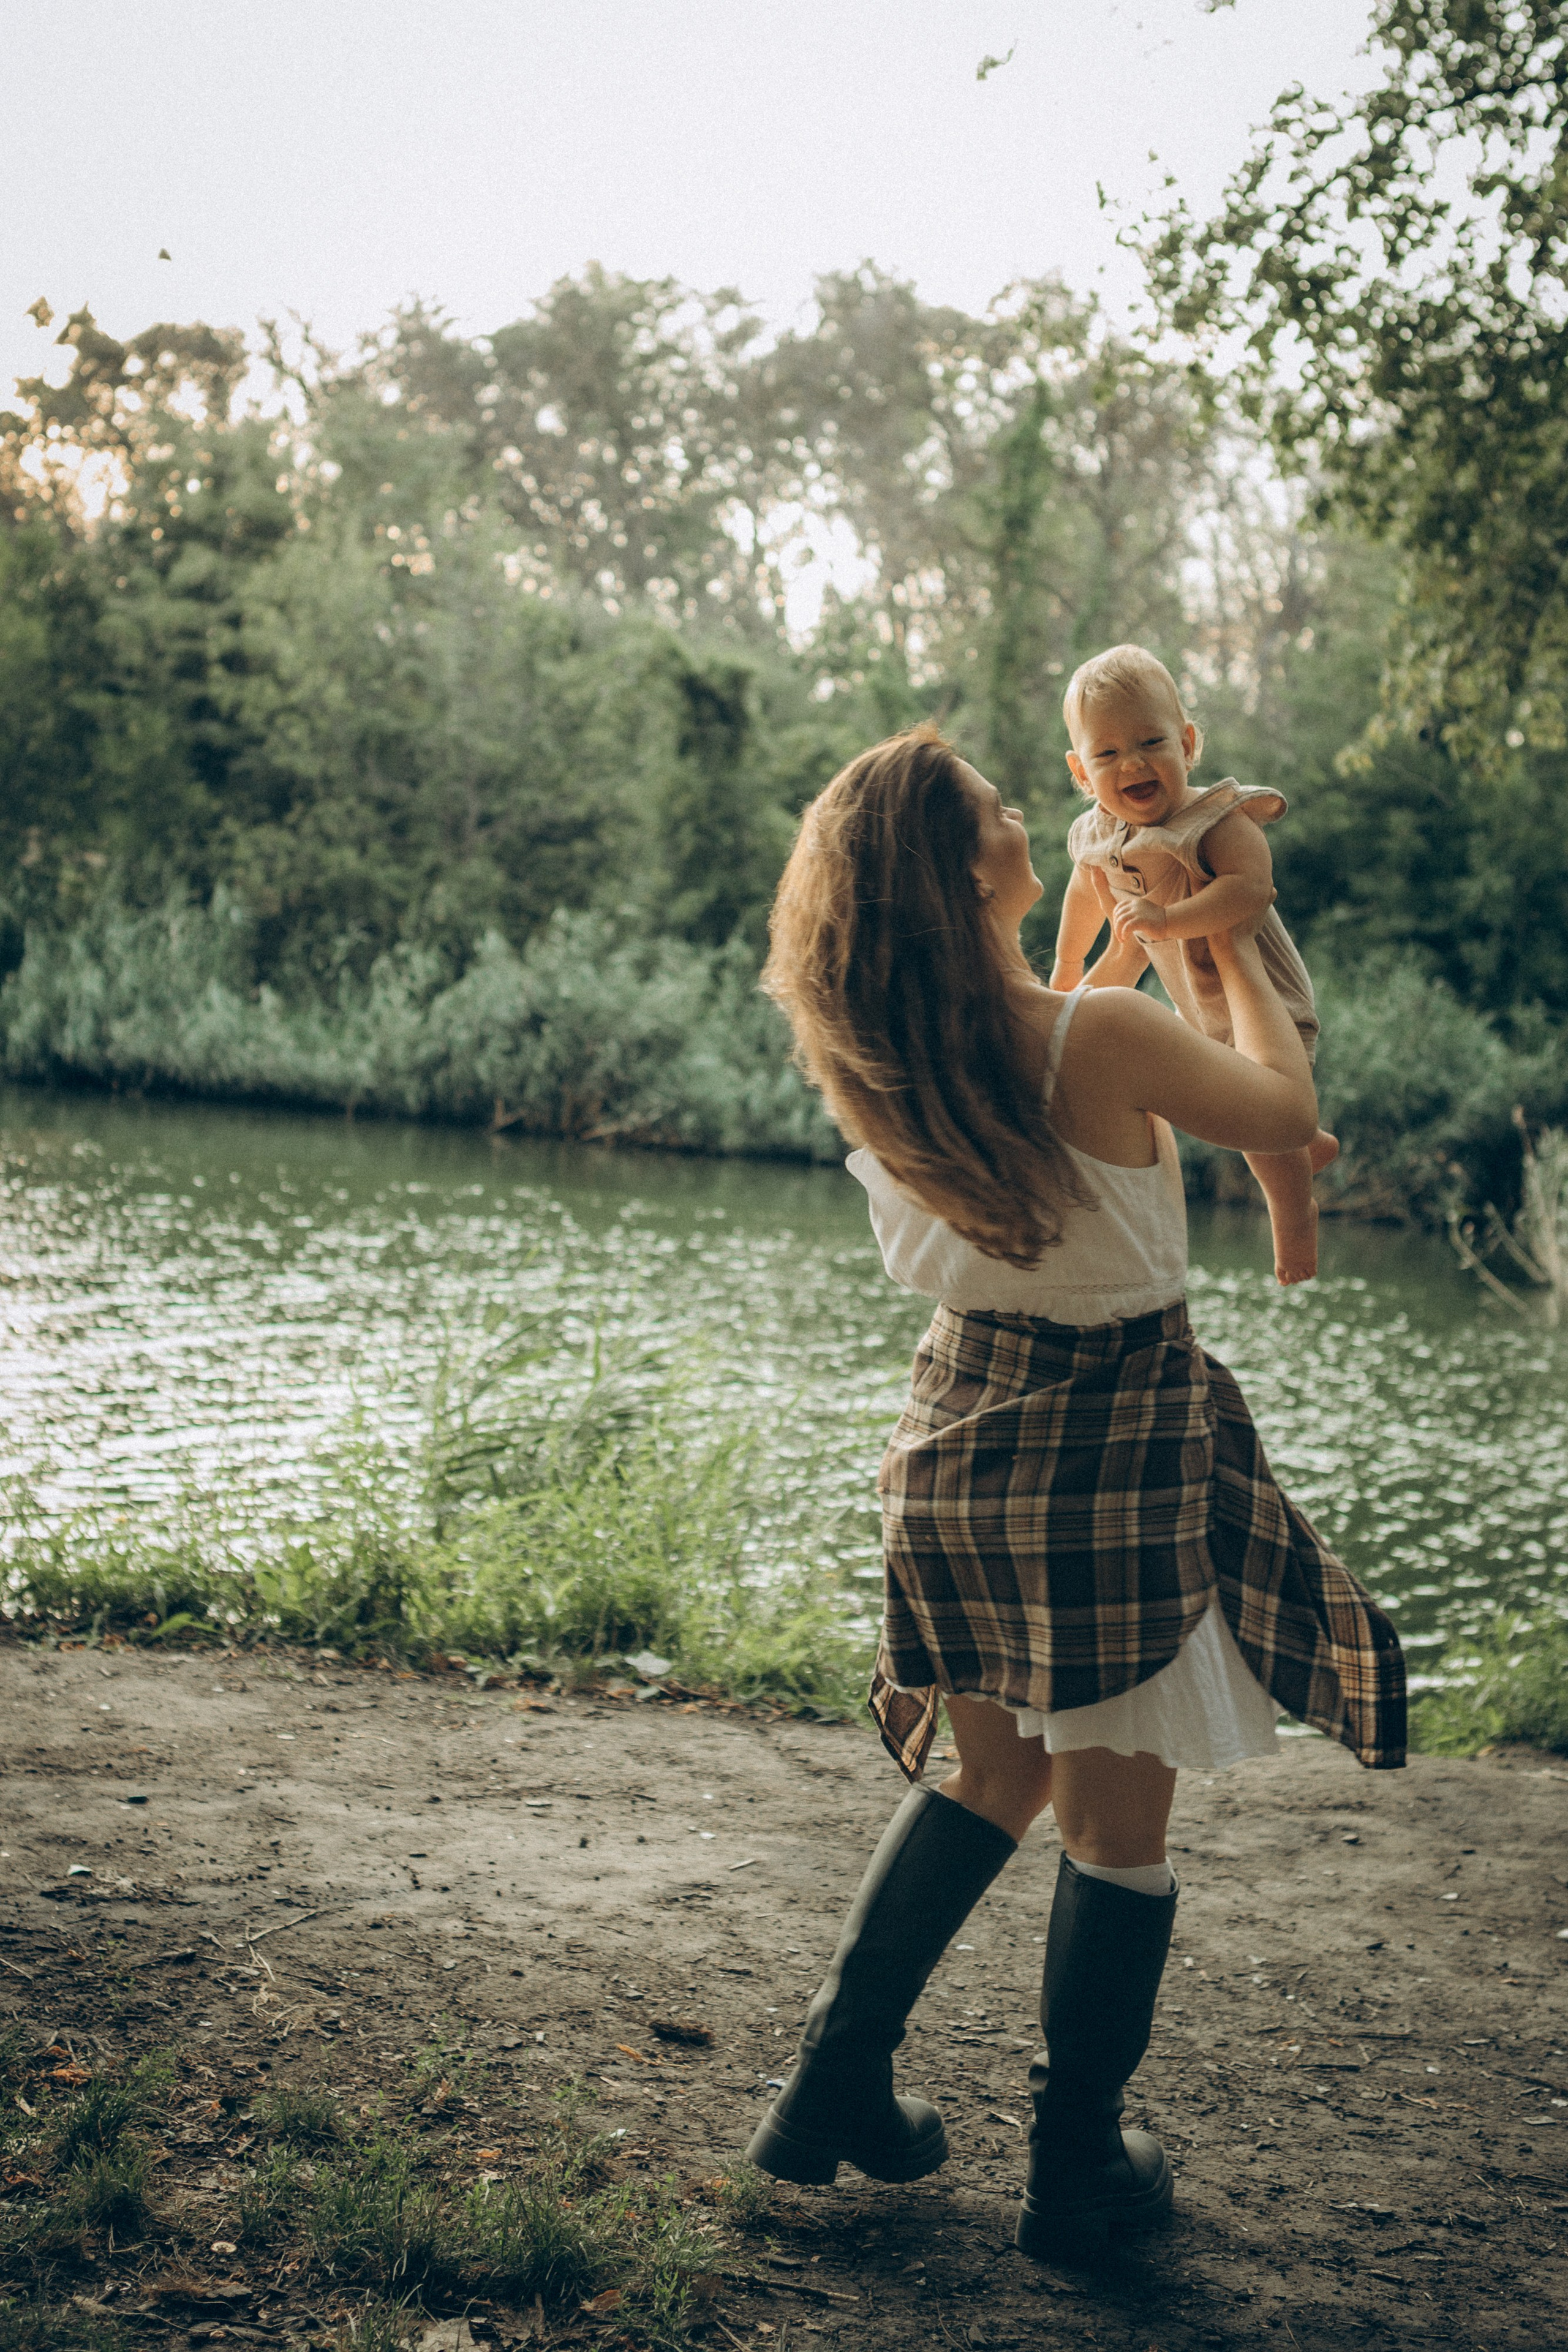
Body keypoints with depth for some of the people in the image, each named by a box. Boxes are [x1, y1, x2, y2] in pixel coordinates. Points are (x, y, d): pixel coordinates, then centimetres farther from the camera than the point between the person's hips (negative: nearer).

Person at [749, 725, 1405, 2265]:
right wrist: (1230, 940, 11)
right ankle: (1078, 2172, 21)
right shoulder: (1098, 1039, -21)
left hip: (961, 1428, 6)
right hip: (1117, 1441, -6)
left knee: (988, 1769, 23)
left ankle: (835, 2087, 26)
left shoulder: (866, 1063, -5)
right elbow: (1287, 1111, -3)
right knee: (1115, 1810, 9)